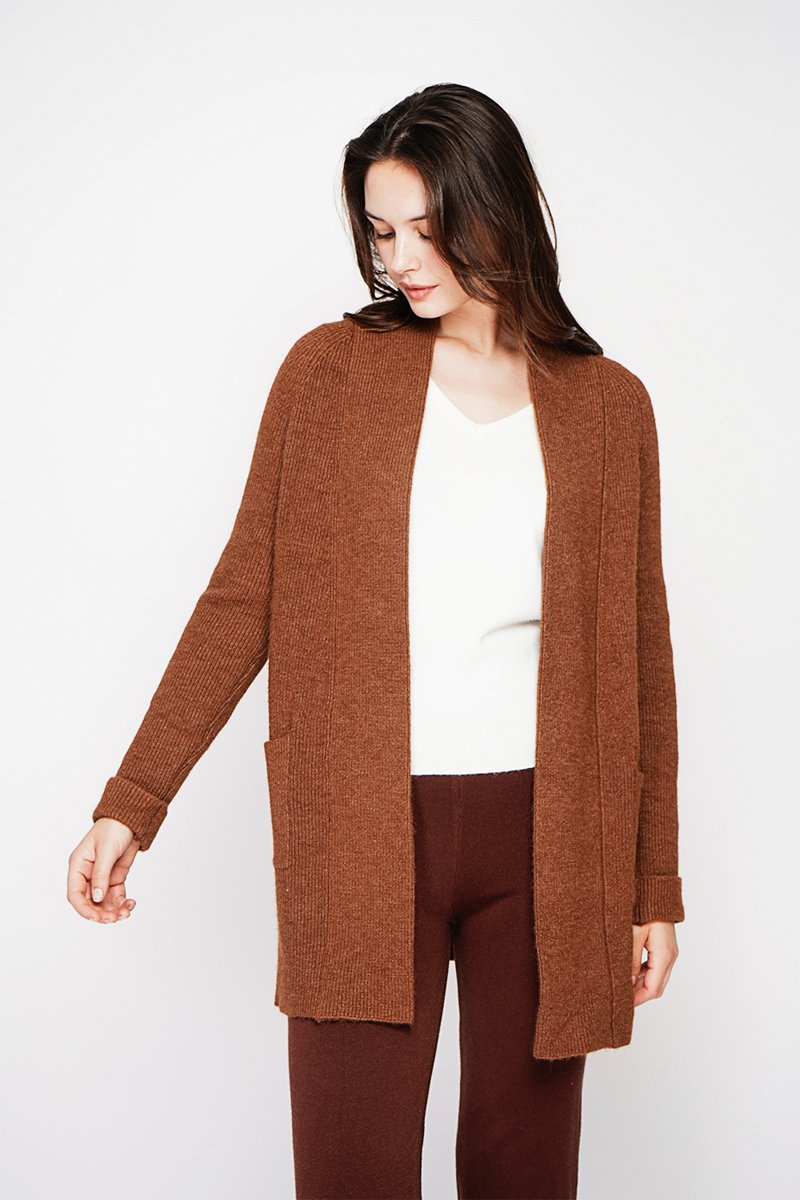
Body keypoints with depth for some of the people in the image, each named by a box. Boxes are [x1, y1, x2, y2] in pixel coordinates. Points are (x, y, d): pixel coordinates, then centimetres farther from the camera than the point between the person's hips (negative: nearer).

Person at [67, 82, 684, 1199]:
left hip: (543, 837, 1)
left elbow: (637, 649, 8)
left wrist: (655, 884, 8)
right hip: (361, 836, -1)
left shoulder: (607, 403, 6)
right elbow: (243, 599, 3)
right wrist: (131, 804, -3)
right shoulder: (329, 371, 3)